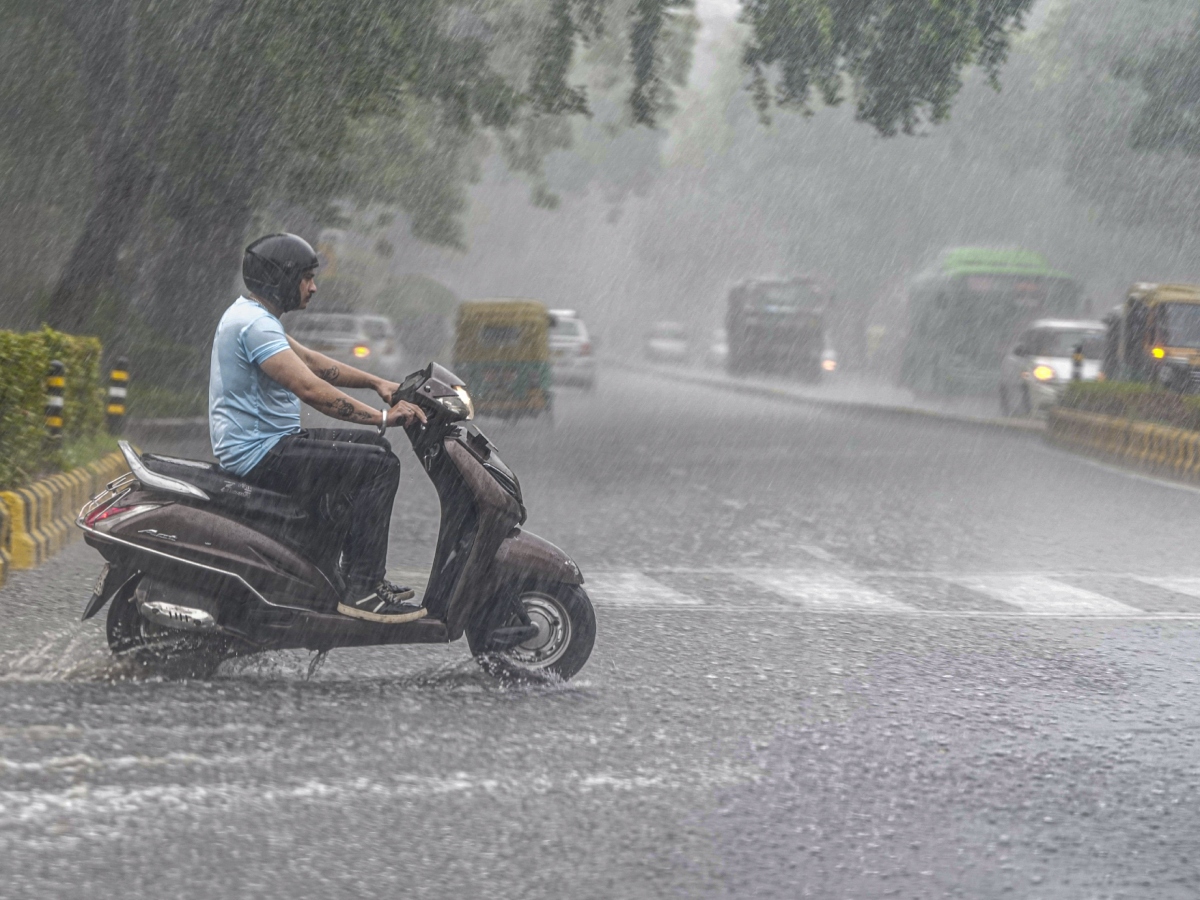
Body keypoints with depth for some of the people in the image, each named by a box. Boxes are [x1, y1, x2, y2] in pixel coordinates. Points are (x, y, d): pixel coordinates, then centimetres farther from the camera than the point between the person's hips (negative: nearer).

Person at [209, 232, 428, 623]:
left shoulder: (247, 314, 15)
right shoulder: (255, 325, -20)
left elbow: (312, 361, 22)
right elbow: (310, 389, -28)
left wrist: (376, 383, 13)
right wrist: (383, 417, -26)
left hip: (258, 443, 11)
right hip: (260, 455, -11)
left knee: (372, 446, 19)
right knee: (379, 466, -15)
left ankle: (363, 574, 19)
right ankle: (361, 591, -15)